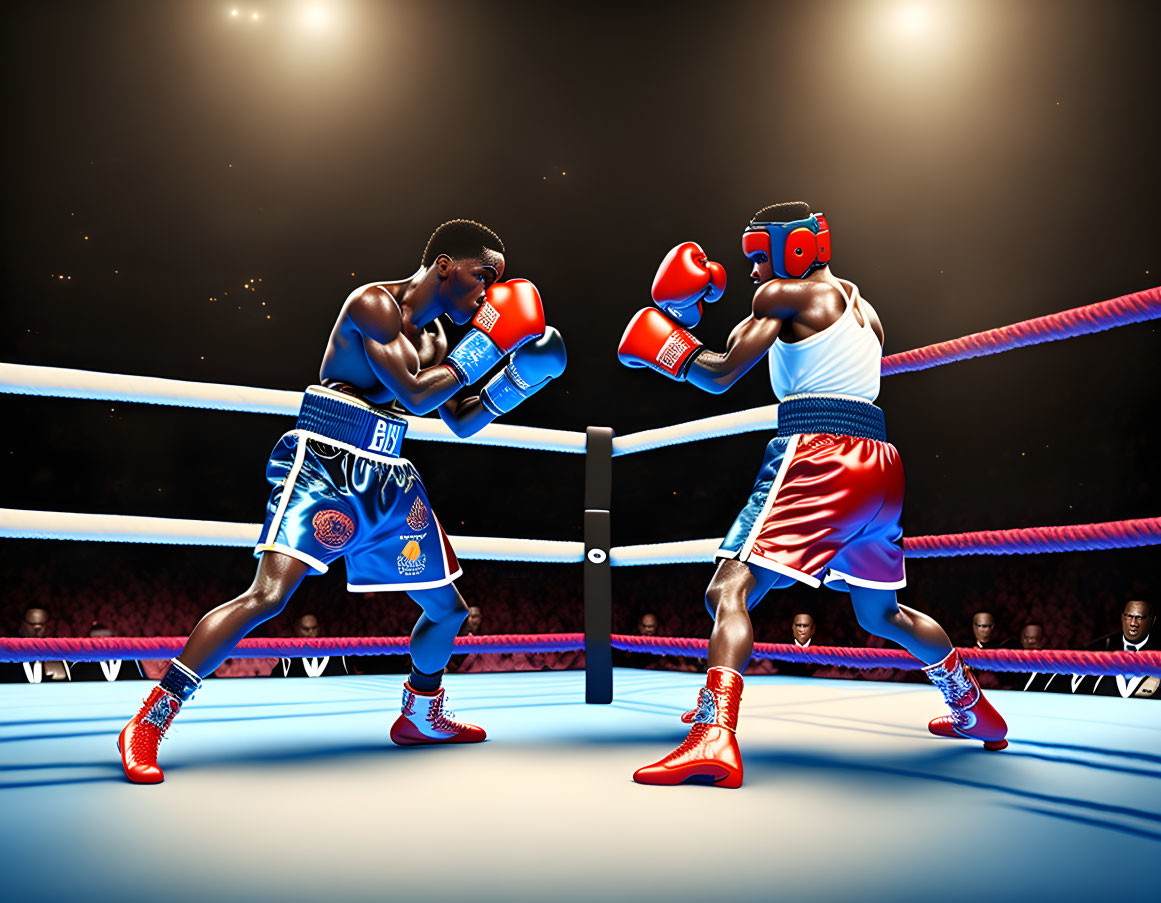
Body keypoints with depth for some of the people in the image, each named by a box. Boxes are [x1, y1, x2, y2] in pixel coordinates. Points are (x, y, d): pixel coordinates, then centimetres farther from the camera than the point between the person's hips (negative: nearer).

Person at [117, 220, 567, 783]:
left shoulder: (433, 337, 15)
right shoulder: (375, 303, -11)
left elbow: (461, 422, 23)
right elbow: (414, 395, -21)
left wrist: (517, 382, 10)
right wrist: (486, 344, -12)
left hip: (387, 484, 9)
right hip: (321, 468, -9)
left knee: (448, 608, 14)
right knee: (269, 594, -24)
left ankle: (420, 717, 38)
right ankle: (147, 724, -10)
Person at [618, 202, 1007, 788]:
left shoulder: (785, 293, 3)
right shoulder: (863, 310, 26)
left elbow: (721, 376, -2)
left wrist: (665, 344, 13)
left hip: (819, 454, -9)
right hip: (878, 461, 9)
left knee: (729, 591, -14)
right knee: (880, 614, 26)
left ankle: (714, 739, -30)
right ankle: (974, 713, 39)